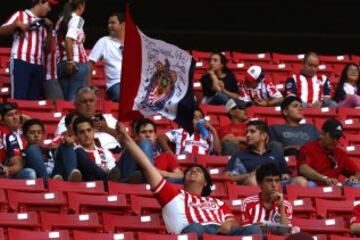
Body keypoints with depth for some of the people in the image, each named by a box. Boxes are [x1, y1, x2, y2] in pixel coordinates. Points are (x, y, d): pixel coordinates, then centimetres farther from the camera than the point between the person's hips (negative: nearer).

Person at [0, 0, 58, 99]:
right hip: (21, 63, -5)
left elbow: (46, 49, 16)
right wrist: (16, 24, -15)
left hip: (38, 66, 5)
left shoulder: (42, 24, 22)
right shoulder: (20, 15, 8)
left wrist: (49, 30, 7)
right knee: (19, 98, -15)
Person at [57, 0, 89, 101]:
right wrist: (70, 61, -17)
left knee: (67, 98, 7)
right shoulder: (77, 19, -6)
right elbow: (69, 39, -20)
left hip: (61, 63, 6)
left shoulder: (62, 20, 15)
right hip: (78, 63, -6)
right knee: (74, 98, -8)